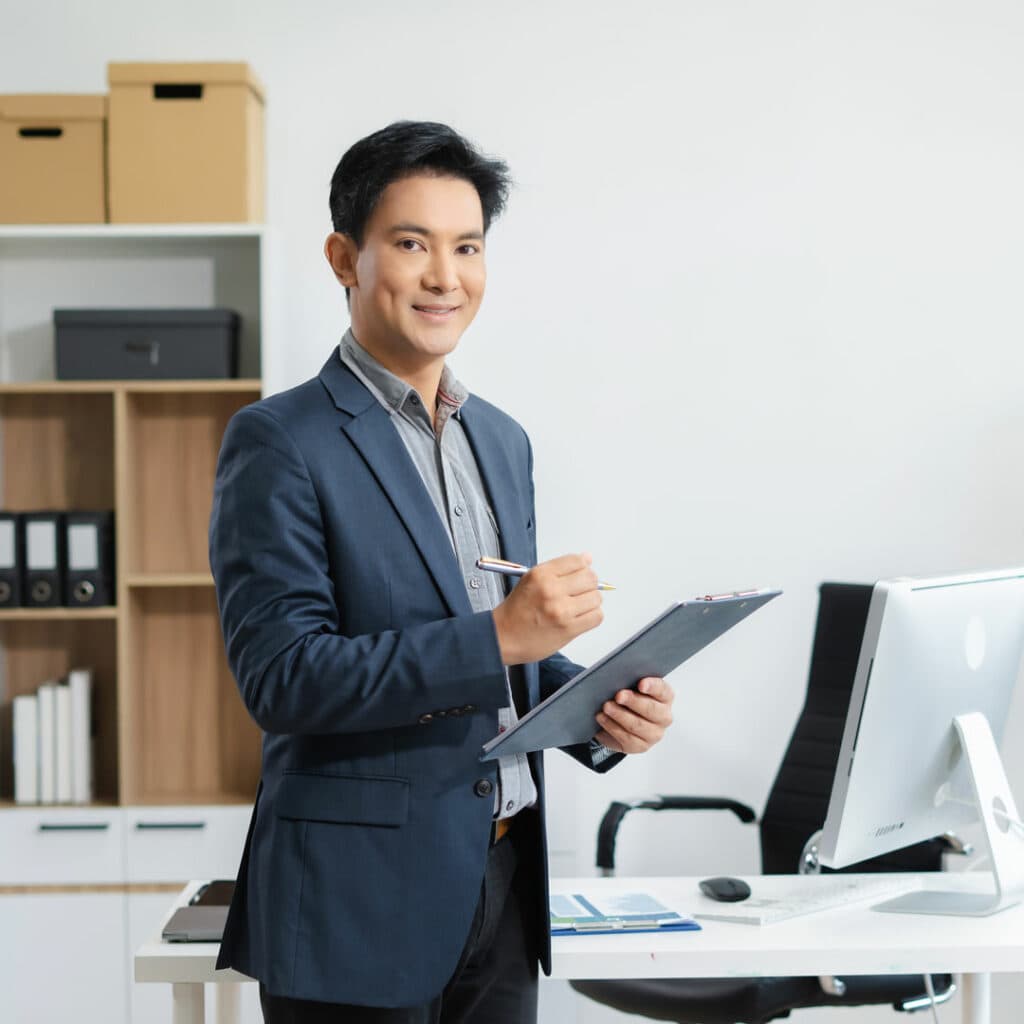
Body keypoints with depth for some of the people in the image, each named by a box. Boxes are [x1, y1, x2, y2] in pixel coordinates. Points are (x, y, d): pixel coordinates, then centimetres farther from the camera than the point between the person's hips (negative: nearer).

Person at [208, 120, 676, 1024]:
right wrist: (498, 636, -23)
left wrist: (602, 710, -2)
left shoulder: (503, 440, 12)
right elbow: (280, 676, -17)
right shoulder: (279, 442, -10)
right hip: (362, 903, -6)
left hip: (505, 883, 7)